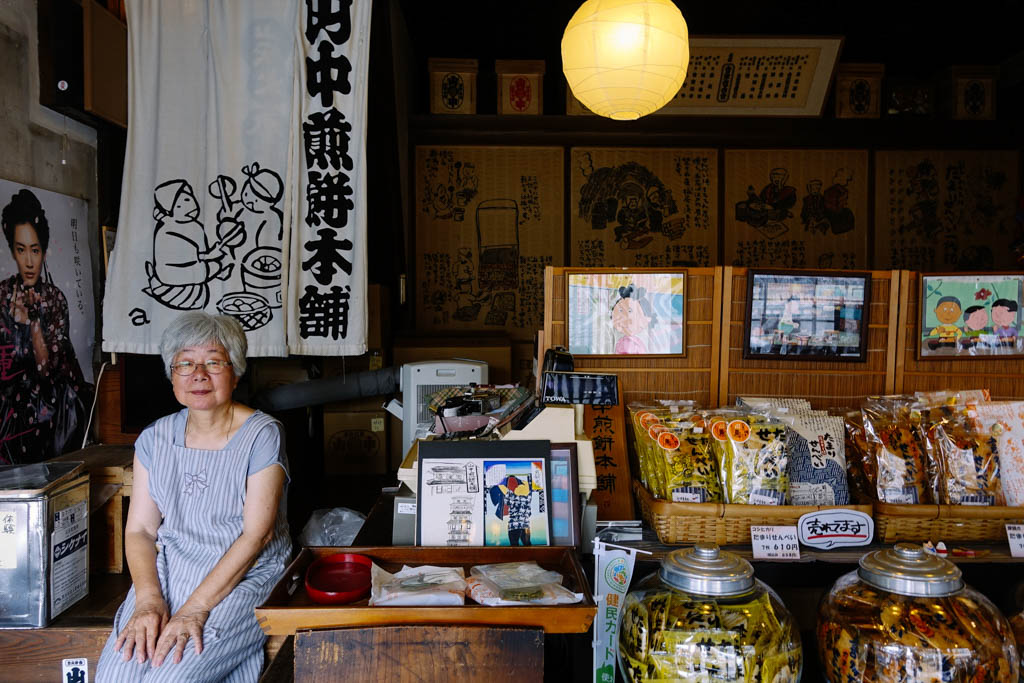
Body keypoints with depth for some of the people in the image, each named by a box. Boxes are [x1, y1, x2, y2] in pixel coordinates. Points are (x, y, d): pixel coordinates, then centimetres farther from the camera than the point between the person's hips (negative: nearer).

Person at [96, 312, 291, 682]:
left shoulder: (262, 436, -8)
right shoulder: (155, 439, 8)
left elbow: (257, 533, -14)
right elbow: (139, 529, 5)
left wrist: (195, 608, -20)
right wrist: (149, 598, -13)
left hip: (243, 577, -4)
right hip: (167, 572, 4)